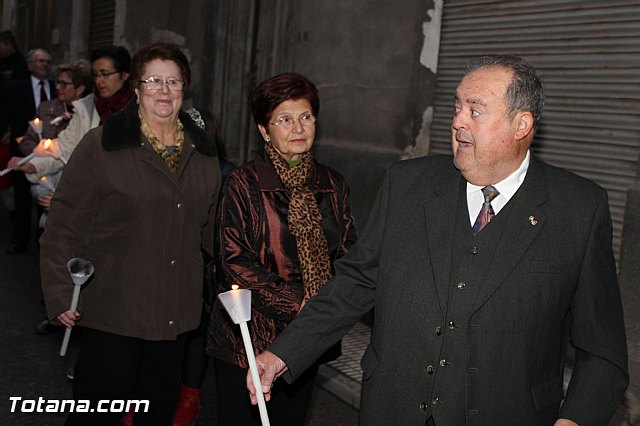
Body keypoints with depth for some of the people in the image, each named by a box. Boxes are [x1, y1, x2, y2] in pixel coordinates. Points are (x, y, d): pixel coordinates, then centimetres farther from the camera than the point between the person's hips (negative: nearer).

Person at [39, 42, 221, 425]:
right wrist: (61, 293, -12)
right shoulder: (101, 145, -7)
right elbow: (64, 227, -7)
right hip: (114, 311, -4)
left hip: (176, 314, 5)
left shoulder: (202, 151, 8)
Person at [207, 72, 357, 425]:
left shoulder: (332, 185, 6)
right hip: (248, 337, -4)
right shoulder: (242, 184, -8)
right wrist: (297, 304, -17)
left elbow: (347, 253, 7)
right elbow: (234, 262, -13)